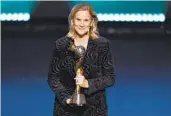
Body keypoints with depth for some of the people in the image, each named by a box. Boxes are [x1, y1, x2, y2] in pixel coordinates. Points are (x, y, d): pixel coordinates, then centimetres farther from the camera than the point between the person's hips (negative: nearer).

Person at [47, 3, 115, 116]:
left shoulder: (103, 44, -4)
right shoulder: (61, 44, -1)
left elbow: (110, 78, -3)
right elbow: (52, 77, 1)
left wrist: (88, 84, -17)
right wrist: (66, 97, -11)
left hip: (94, 107, -1)